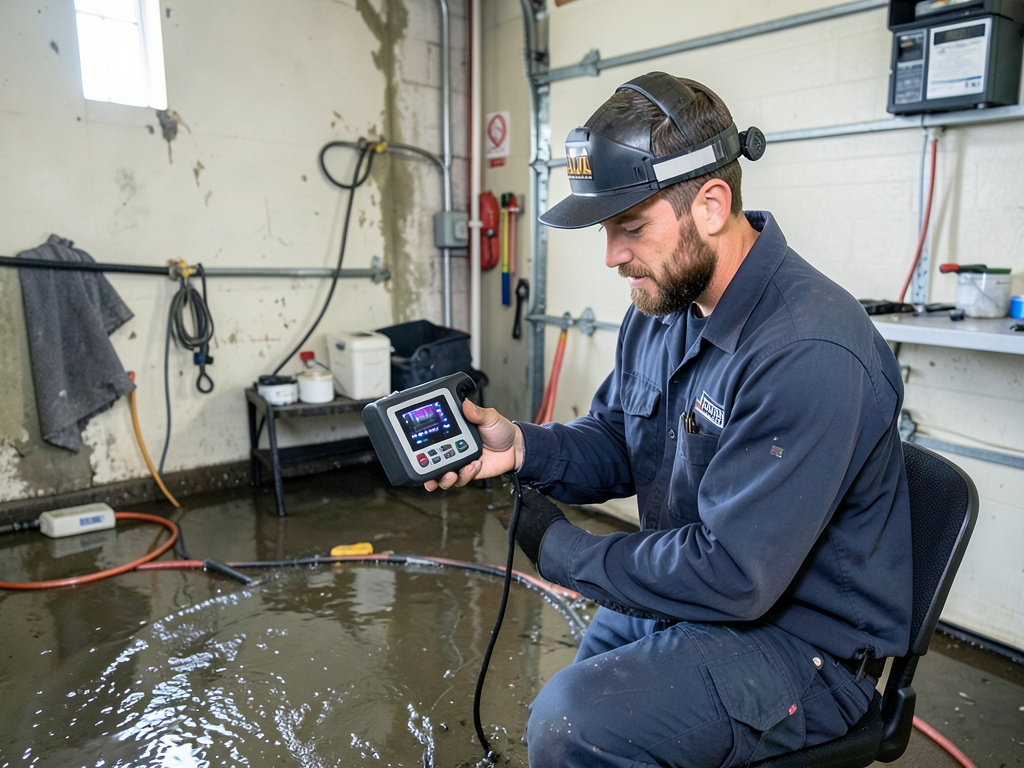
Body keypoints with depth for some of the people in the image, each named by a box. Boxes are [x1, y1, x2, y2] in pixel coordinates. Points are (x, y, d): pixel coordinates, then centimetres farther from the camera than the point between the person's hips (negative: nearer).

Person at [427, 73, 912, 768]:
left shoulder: (809, 355, -30)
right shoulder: (662, 308, 0)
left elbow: (733, 575, -29)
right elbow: (614, 443, 7)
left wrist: (562, 549, -18)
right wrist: (523, 446, -13)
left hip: (803, 642, -7)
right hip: (688, 594, 8)